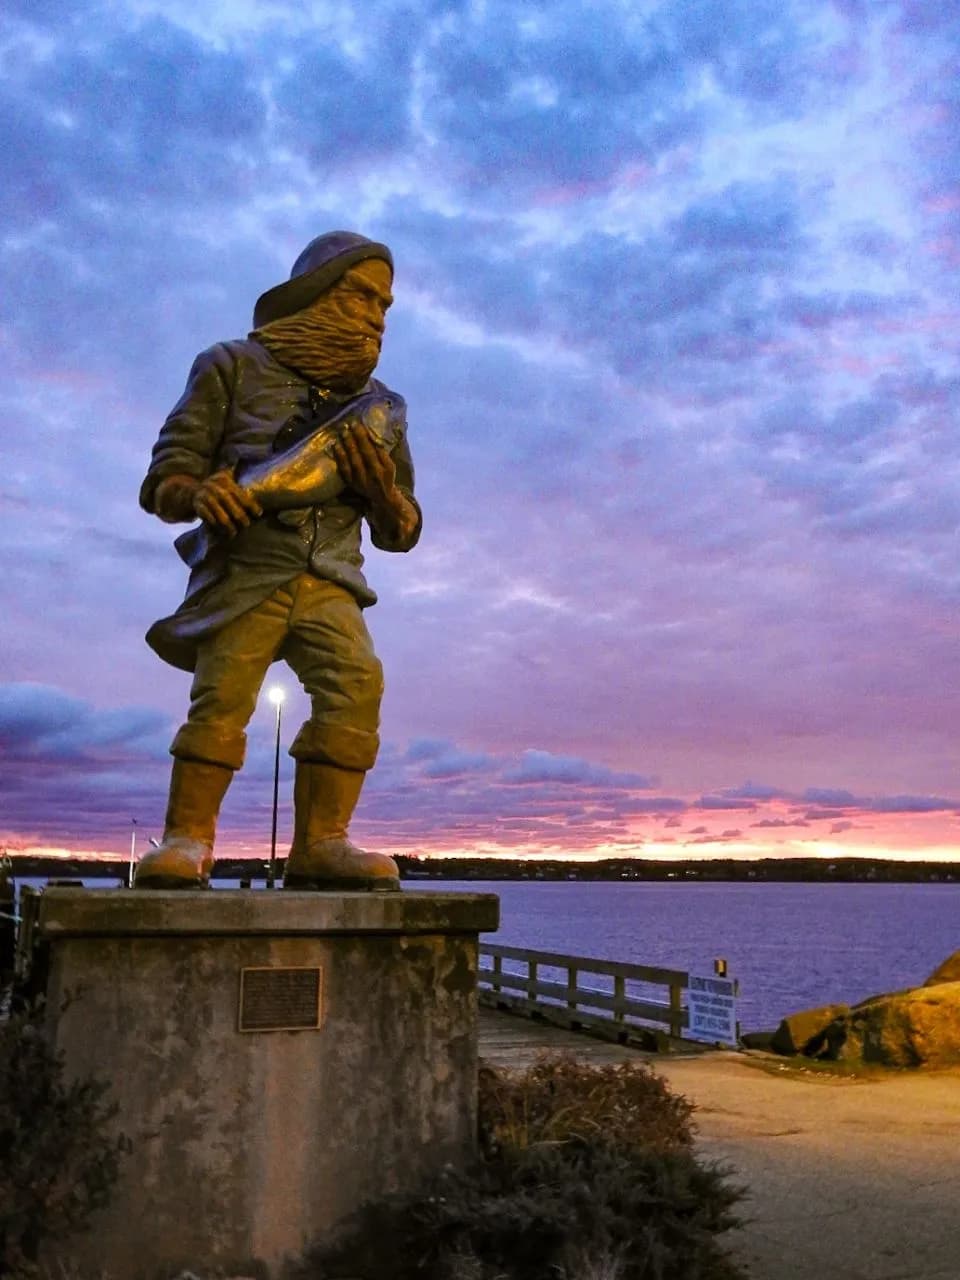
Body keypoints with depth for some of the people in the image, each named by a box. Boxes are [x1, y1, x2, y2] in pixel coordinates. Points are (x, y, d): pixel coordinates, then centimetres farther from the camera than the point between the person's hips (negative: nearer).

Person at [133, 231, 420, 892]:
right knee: (223, 692, -22)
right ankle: (187, 840, -13)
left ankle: (321, 843, -20)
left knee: (356, 681, -22)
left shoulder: (381, 404, 18)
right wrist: (201, 493, -20)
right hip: (243, 572, -2)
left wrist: (382, 489, -5)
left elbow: (402, 533, 18)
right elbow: (162, 482, 4)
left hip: (328, 580, 2)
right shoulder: (233, 366, 9)